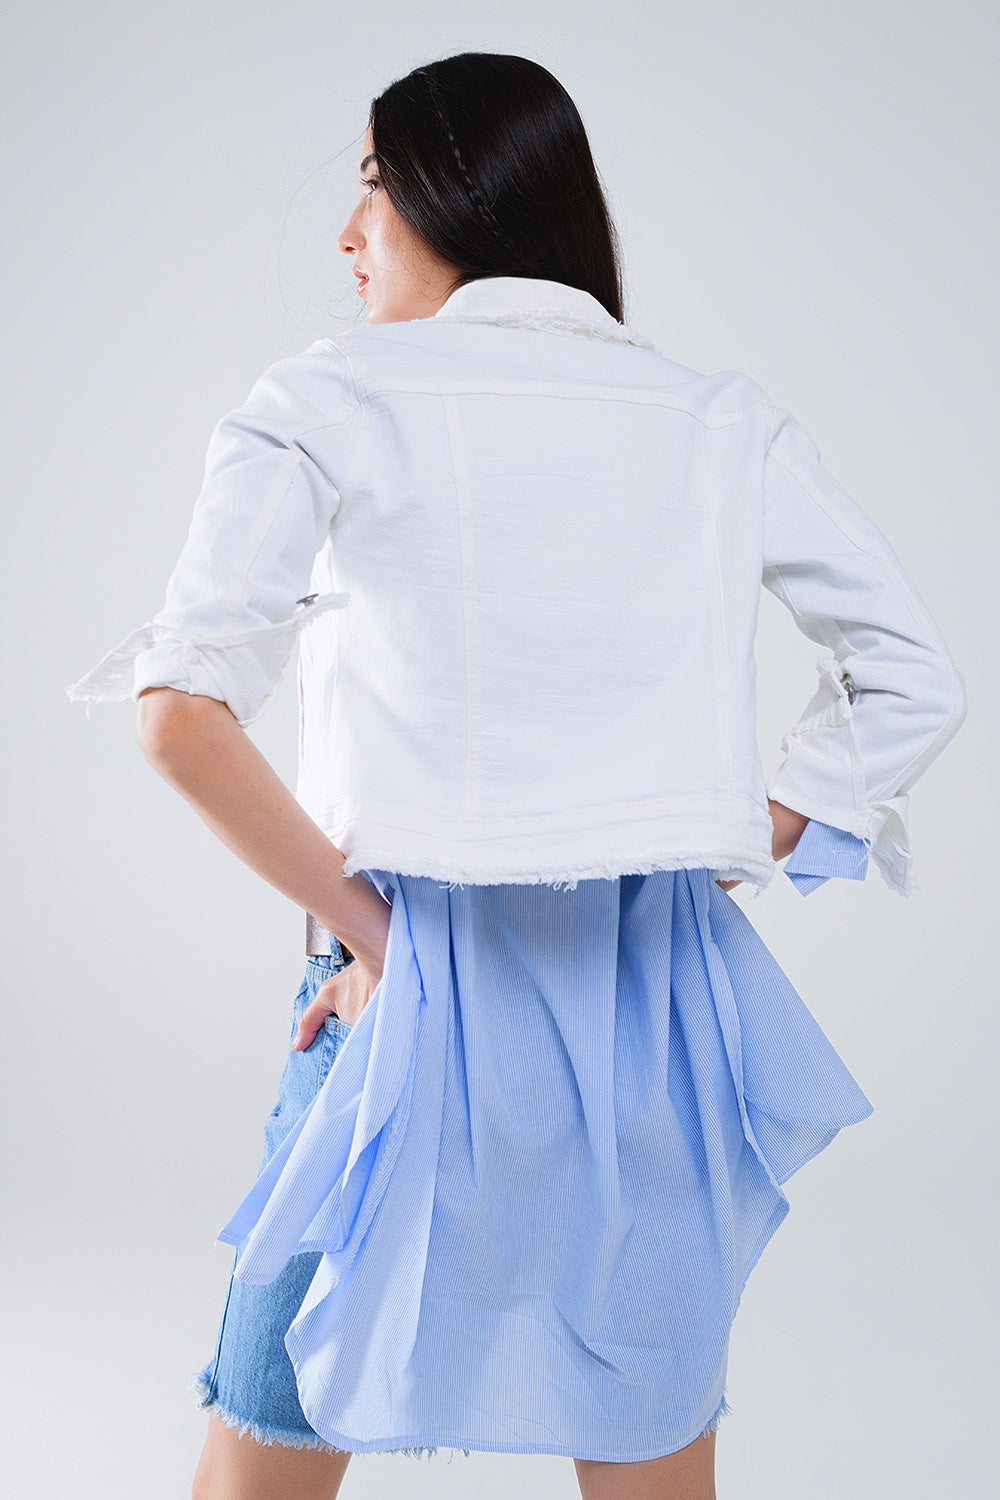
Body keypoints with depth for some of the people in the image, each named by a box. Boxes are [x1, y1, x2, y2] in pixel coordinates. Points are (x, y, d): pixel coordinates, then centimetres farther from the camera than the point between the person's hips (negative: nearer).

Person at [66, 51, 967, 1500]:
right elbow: (916, 683, 6)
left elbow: (182, 717, -16)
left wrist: (364, 925, -8)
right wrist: (723, 859, 5)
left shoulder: (328, 403, -4)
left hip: (423, 995, -3)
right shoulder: (726, 419, 5)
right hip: (663, 1000, 3)